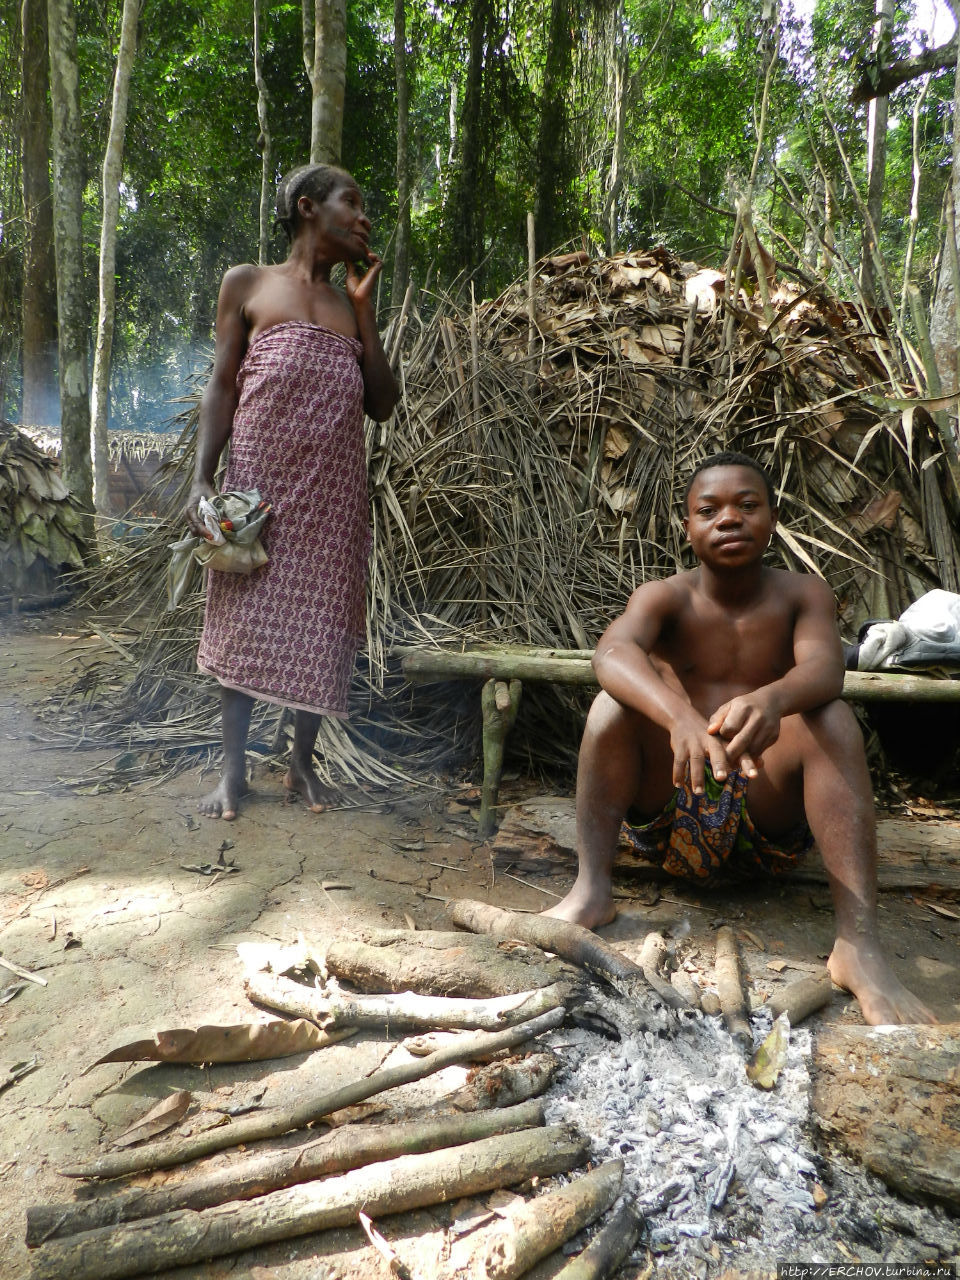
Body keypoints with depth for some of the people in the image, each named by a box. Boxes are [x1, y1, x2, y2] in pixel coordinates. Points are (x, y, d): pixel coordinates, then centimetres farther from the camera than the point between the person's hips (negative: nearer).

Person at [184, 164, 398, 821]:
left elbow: (382, 405, 6)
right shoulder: (247, 283, 7)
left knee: (320, 618, 4)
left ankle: (303, 759, 19)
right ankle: (234, 767, 13)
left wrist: (364, 306, 5)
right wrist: (203, 480, -8)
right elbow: (221, 387, 2)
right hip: (260, 476, -3)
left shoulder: (351, 304, 15)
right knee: (244, 617, 0)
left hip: (334, 486, 3)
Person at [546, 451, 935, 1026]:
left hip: (767, 818, 0)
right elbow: (613, 653, -28)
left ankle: (860, 943, -34)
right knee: (615, 702, -22)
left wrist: (772, 699, -48)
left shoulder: (804, 595, 0)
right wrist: (680, 717, -49)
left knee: (834, 719, -25)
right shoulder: (666, 598, -4)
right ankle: (592, 888, -26)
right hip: (669, 810, 0)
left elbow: (824, 667, -23)